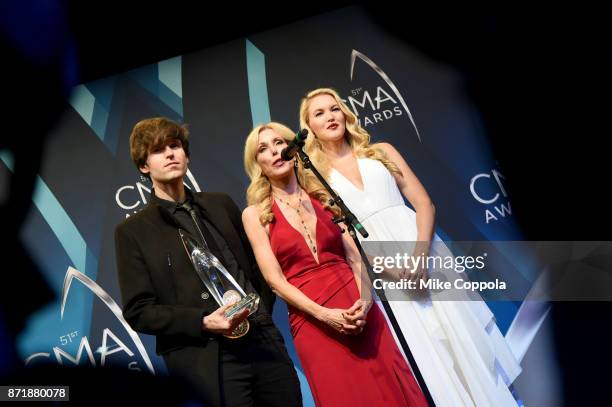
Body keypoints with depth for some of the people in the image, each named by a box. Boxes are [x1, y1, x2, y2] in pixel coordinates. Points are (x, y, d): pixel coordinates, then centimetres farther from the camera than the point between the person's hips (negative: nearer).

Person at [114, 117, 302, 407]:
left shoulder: (221, 203, 12)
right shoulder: (132, 231, 1)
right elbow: (138, 311, -3)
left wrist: (262, 313, 7)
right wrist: (203, 322, -14)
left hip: (265, 341, 4)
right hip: (206, 357, -3)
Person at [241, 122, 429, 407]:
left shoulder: (323, 197, 10)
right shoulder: (255, 213, 3)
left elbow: (356, 257, 3)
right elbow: (275, 279, -5)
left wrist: (365, 300, -14)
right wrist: (324, 314, -16)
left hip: (357, 310, 3)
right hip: (311, 321, -2)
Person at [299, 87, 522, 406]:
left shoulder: (382, 151, 11)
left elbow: (424, 204, 4)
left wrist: (420, 253, -15)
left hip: (419, 248, 2)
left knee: (462, 338, 2)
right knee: (423, 357, -2)